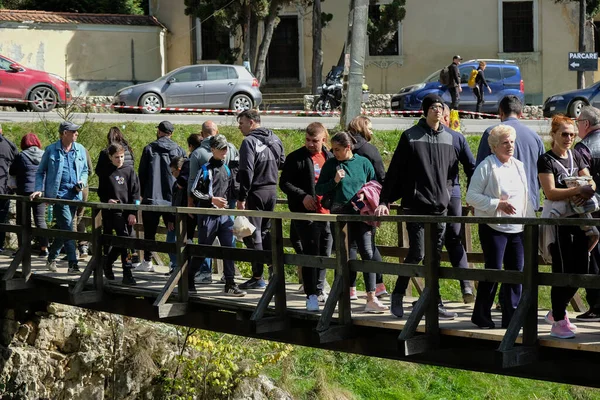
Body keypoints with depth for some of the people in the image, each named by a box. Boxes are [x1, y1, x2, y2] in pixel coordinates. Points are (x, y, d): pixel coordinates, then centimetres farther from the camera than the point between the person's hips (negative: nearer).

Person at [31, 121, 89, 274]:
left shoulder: (80, 150, 10)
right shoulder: (51, 150, -1)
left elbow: (84, 170, 20)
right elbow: (40, 172, 7)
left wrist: (82, 182, 0)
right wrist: (39, 190, -5)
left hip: (74, 194, 5)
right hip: (59, 194, -5)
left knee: (63, 228, 11)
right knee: (67, 227, -15)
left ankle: (51, 258, 29)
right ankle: (73, 264, -16)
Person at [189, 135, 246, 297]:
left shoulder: (227, 169, 11)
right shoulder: (206, 169, -6)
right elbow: (194, 191, -9)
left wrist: (226, 202, 7)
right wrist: (212, 199, -15)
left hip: (224, 215, 5)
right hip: (208, 215, -5)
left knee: (229, 247, -1)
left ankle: (230, 284, 2)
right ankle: (188, 279, 16)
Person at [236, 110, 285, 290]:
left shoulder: (249, 142, -15)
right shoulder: (275, 139, 8)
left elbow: (246, 172, -19)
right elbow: (282, 163, 16)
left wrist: (241, 198, -17)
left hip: (255, 192, -7)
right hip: (272, 190, 7)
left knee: (253, 235, -1)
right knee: (265, 231, 20)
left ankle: (258, 277, -1)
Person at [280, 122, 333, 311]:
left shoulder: (330, 158, 12)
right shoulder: (296, 158, -2)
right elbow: (284, 183, -4)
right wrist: (303, 196, -15)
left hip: (327, 213, 5)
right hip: (306, 214, -5)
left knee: (324, 254, 12)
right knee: (310, 253, -7)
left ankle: (319, 290, 27)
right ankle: (311, 295, -5)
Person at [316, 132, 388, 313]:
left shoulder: (363, 163, 7)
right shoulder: (331, 165, 5)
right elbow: (318, 189, 7)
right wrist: (334, 181, -9)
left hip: (362, 215, 0)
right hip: (340, 214, 0)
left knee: (367, 253, -8)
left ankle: (371, 299, -9)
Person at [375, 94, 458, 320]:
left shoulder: (447, 138, 11)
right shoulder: (410, 137, -3)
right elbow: (394, 171, -3)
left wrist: (446, 193, 13)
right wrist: (384, 201, -6)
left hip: (440, 207, 5)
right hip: (416, 206, -5)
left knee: (435, 257, 6)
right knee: (417, 253, -10)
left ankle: (435, 304, 9)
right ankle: (398, 294, 8)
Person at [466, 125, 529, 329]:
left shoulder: (519, 166, 13)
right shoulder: (486, 167, -6)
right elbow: (471, 196, -9)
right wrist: (497, 204, -17)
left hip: (517, 228, 6)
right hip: (494, 228, -6)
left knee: (516, 271, 3)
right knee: (493, 270, -4)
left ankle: (511, 316, 10)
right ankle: (481, 316, 8)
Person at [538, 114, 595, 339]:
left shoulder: (576, 156, 13)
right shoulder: (546, 160, -5)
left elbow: (590, 183, 8)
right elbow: (550, 192, -15)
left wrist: (588, 189, -15)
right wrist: (578, 190, -24)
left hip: (577, 217, 6)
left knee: (580, 269, 7)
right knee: (562, 270, -6)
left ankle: (556, 312, 24)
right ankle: (559, 322, 1)